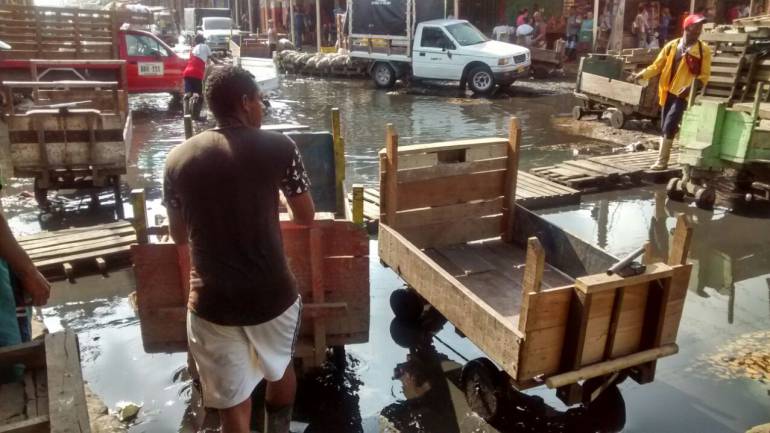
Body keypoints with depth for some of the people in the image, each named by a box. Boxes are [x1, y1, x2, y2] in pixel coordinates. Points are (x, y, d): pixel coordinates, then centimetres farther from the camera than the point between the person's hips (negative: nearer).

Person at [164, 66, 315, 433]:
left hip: (211, 302, 1)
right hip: (272, 294, 0)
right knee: (280, 370, 29)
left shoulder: (178, 159, 0)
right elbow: (306, 217, 2)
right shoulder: (278, 147, -9)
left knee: (232, 402, 15)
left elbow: (179, 236, 10)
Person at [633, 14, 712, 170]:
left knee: (669, 125, -14)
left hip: (683, 93, -4)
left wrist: (692, 87, -20)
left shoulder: (703, 50, -2)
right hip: (668, 91, 4)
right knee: (666, 126, 10)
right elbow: (657, 65, 9)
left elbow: (705, 75, -3)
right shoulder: (672, 46, 6)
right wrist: (643, 74, -6)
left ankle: (662, 160, -8)